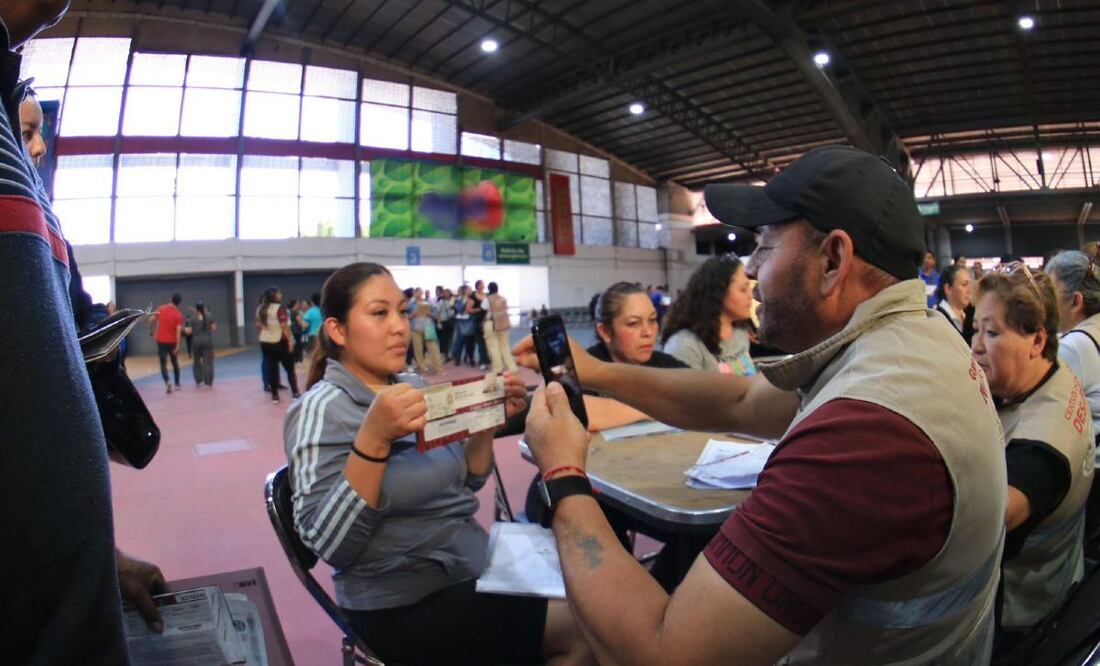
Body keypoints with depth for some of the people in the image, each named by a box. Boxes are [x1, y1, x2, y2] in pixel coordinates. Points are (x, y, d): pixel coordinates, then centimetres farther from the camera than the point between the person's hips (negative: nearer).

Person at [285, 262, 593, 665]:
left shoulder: (415, 388, 5)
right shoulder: (323, 409, -14)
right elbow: (328, 545, -22)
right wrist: (373, 439, -33)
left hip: (471, 567, 7)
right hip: (406, 605, -7)